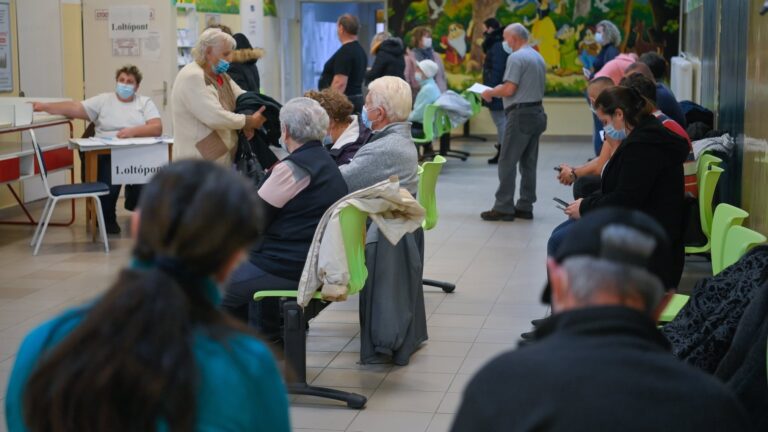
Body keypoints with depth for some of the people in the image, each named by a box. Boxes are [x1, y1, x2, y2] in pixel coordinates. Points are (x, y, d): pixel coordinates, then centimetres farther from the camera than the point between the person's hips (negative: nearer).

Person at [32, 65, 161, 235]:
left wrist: (132, 131, -18)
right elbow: (76, 108, 3)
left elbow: (157, 128, -1)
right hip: (108, 154, 0)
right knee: (108, 186, -28)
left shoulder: (145, 102, 13)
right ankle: (107, 219, 3)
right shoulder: (103, 100, 14)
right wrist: (45, 106, -10)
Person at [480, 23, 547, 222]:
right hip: (537, 113, 9)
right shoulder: (538, 57, 16)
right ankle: (525, 206, 12)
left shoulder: (516, 57, -13)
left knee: (507, 162, -6)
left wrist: (490, 92, -1)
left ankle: (503, 207, -6)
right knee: (528, 163, 10)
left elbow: (509, 89, -18)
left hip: (520, 114, -9)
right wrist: (497, 91, 19)